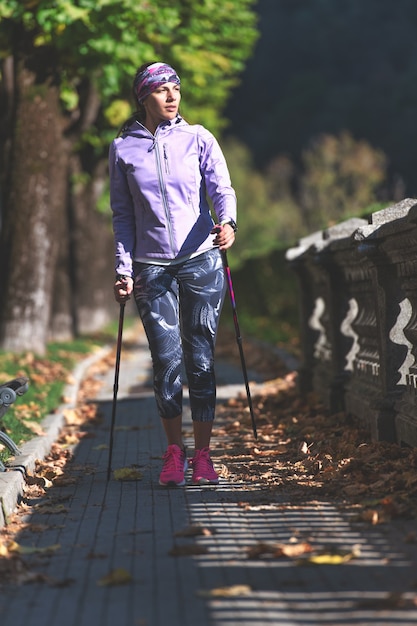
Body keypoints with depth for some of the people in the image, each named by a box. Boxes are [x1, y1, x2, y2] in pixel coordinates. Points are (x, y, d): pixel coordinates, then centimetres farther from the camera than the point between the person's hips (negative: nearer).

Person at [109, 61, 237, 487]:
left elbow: (222, 188, -5)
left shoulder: (198, 139, 4)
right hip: (151, 267, 0)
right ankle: (174, 451, 11)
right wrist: (124, 269, 2)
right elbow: (122, 215, 9)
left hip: (201, 260, 0)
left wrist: (227, 222, -27)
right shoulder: (123, 149, 6)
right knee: (167, 359, -5)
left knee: (201, 358, -1)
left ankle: (202, 454, 8)